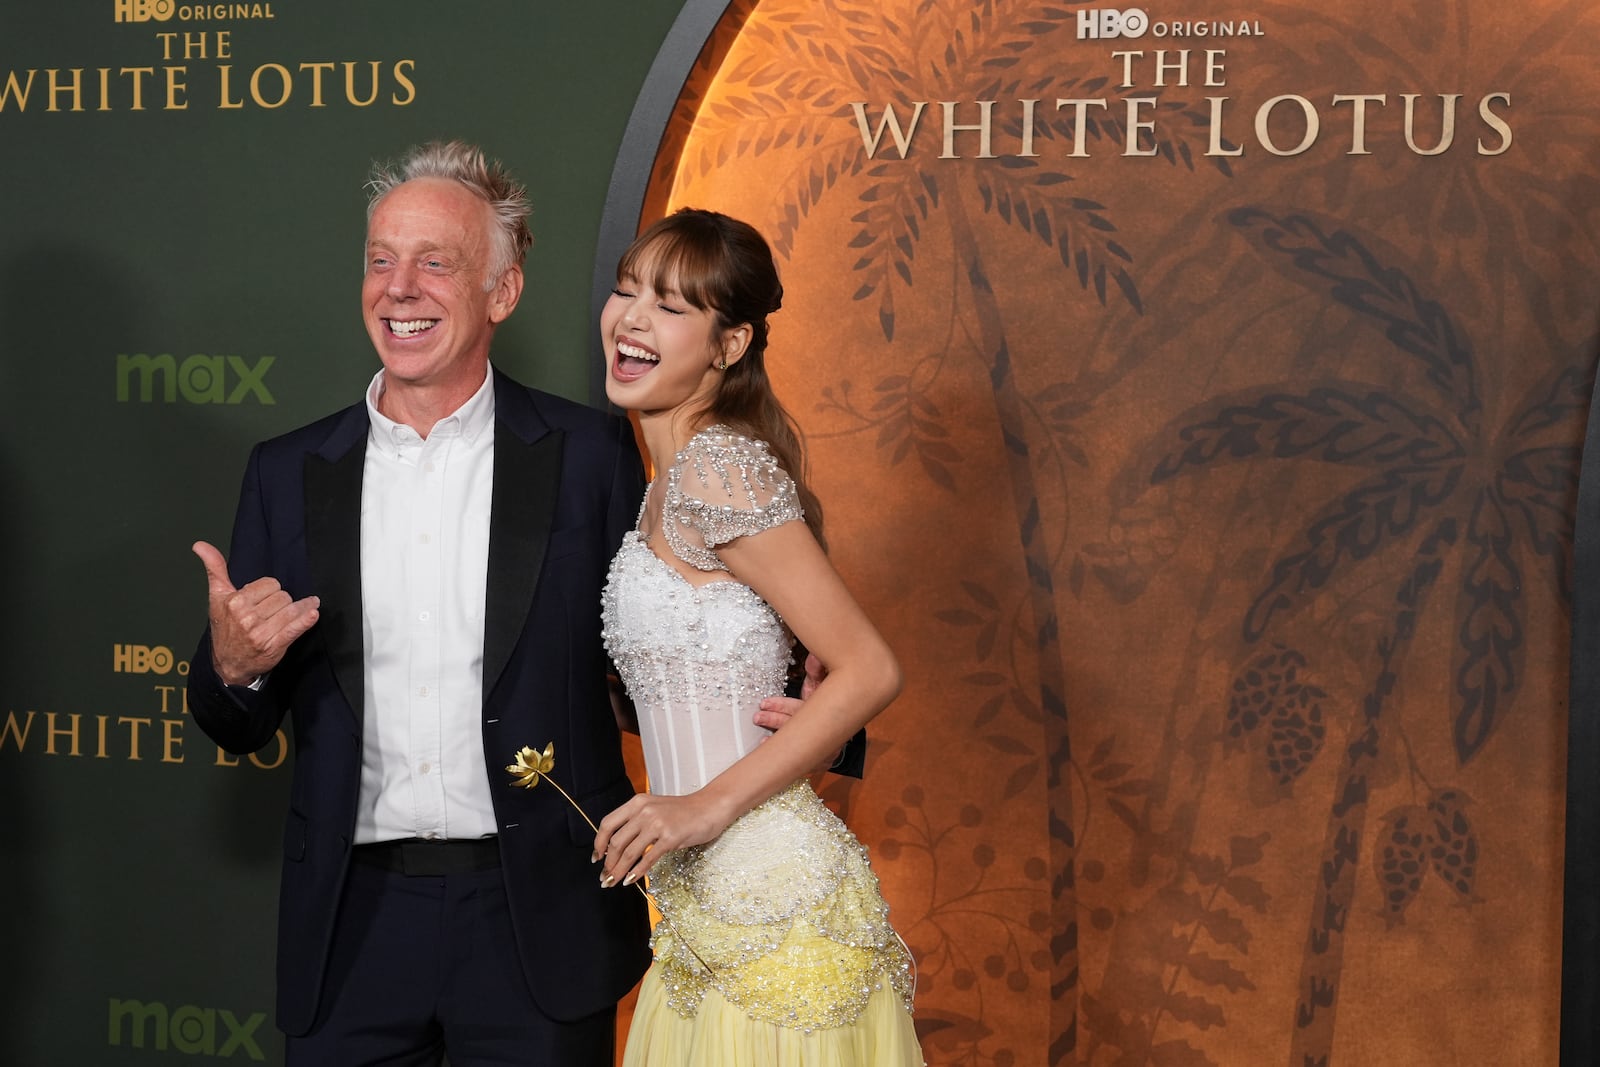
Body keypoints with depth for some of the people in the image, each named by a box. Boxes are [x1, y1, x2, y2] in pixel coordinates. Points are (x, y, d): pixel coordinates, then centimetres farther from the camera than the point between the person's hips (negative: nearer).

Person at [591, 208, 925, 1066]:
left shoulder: (717, 470, -15)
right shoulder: (674, 481, 12)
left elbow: (870, 670, -18)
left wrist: (708, 805, -18)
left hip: (771, 893, -8)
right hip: (704, 910, 8)